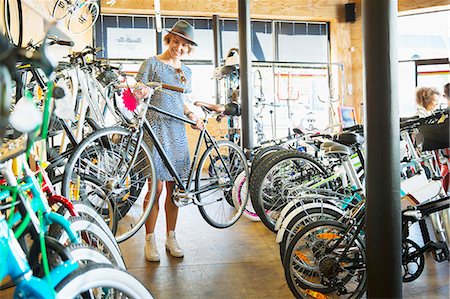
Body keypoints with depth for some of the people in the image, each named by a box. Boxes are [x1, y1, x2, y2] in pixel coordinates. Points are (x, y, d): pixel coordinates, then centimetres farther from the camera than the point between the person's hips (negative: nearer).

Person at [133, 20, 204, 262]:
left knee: (173, 187, 5)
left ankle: (171, 237, 16)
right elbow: (138, 92, -3)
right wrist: (140, 93, -25)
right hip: (155, 128, -5)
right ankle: (150, 240, 4)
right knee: (156, 186, -7)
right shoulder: (153, 63, 4)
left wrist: (192, 116, 8)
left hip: (177, 131, 5)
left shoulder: (186, 71, 19)